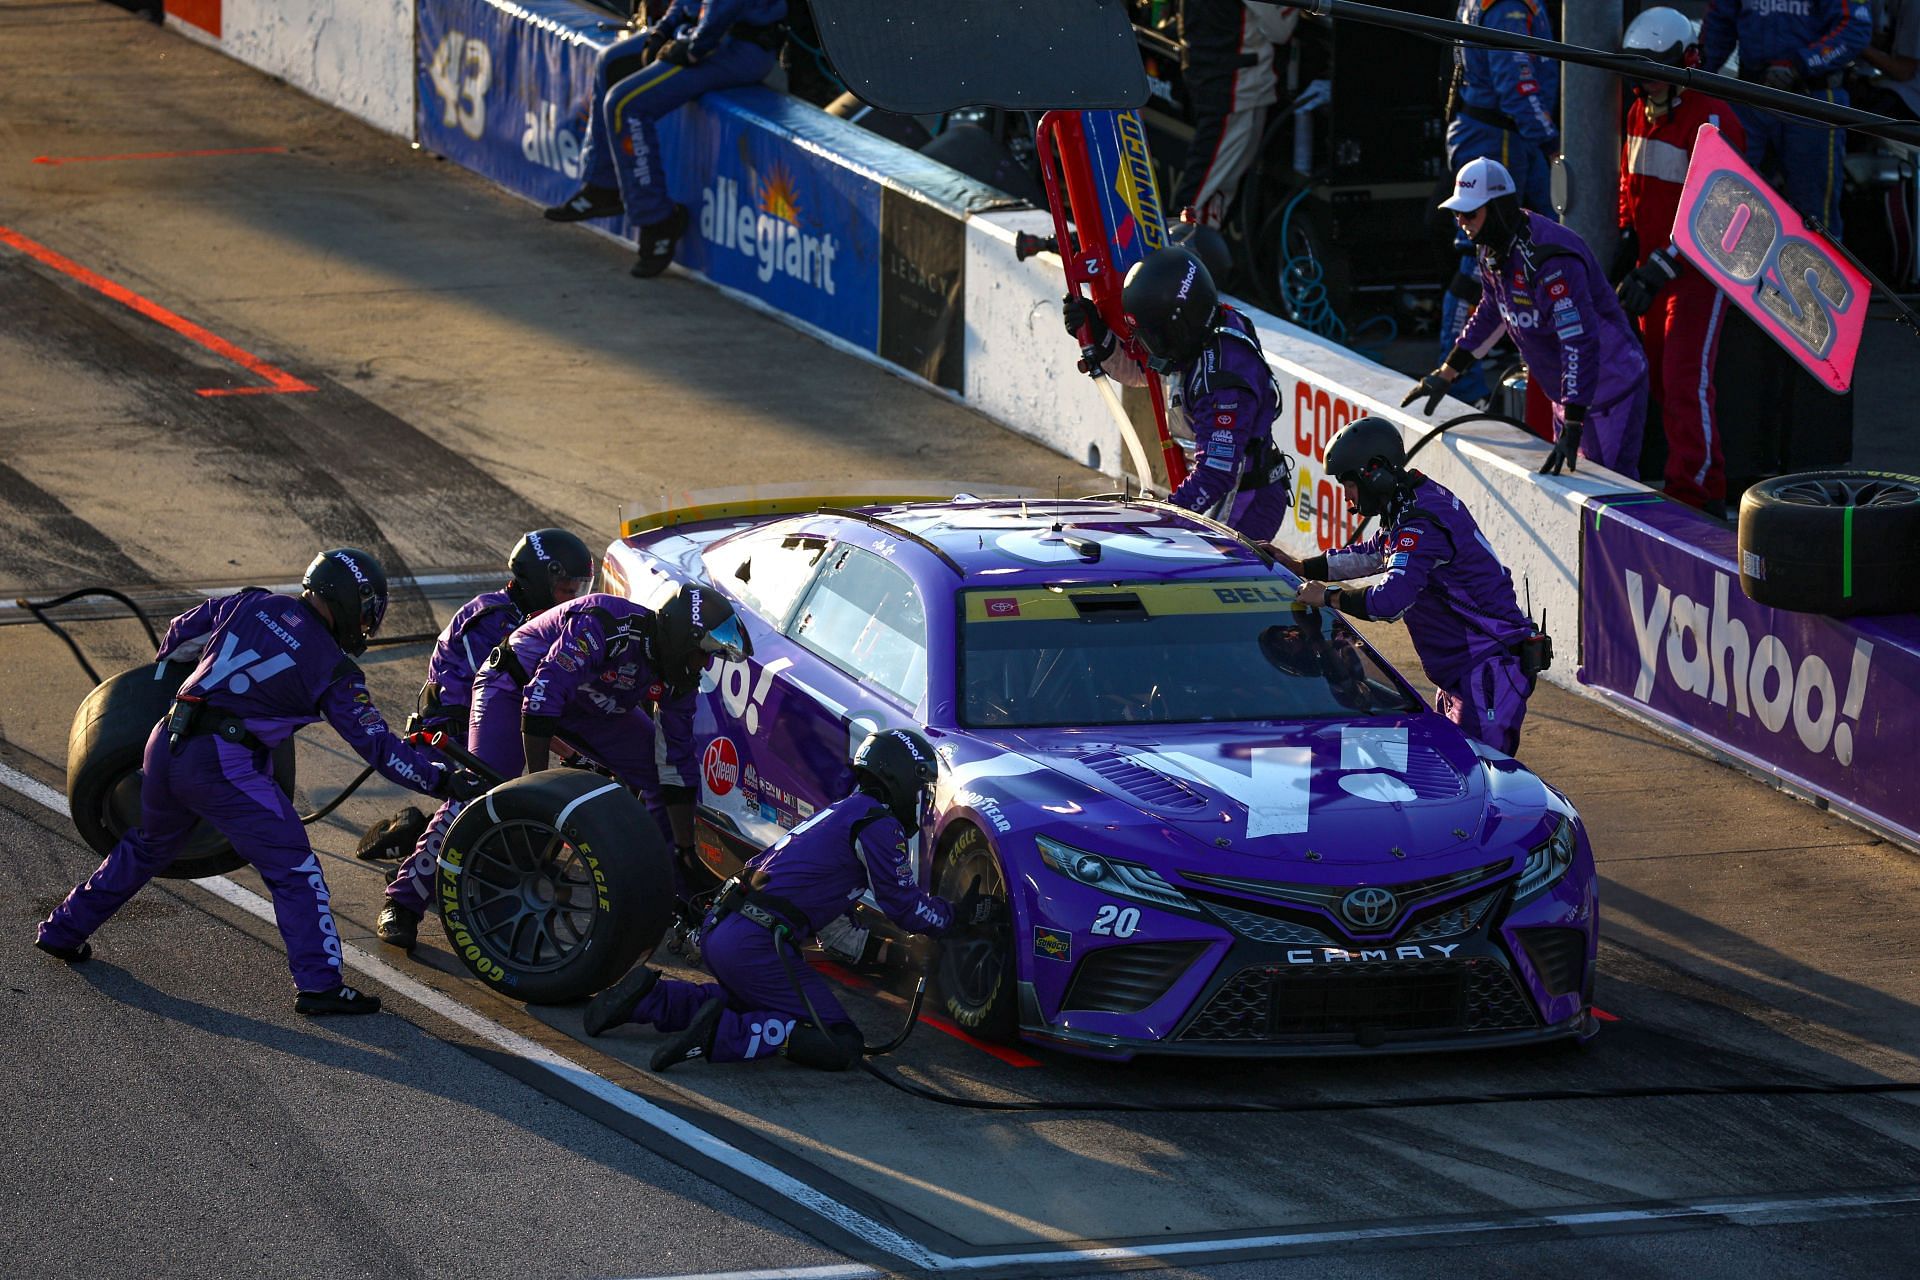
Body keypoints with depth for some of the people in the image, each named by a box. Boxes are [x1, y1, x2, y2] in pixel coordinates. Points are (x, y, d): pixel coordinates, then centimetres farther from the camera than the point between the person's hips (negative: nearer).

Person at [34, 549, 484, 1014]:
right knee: (293, 869, -3)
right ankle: (319, 984, -13)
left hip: (166, 745, 6)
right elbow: (377, 745, -3)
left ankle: (63, 932, 43)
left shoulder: (254, 605, 11)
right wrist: (444, 779, 0)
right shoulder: (334, 671, -2)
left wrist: (166, 666, 43)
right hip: (223, 764, -6)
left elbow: (181, 633, 22)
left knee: (146, 848, 29)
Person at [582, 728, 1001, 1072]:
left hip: (717, 930, 9)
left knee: (754, 1005, 37)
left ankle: (649, 997, 16)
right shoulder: (877, 825, -4)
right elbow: (904, 906, -2)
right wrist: (958, 915, 15)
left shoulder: (841, 812, 25)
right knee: (841, 1046, -9)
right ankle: (719, 1036, -20)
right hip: (755, 944, -9)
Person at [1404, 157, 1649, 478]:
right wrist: (1445, 375, 23)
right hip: (1569, 392, 10)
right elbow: (1493, 313, 20)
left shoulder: (1548, 258, -30)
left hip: (1610, 389, -10)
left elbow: (1581, 342, -33)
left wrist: (1572, 427, -36)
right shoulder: (1492, 249, 1)